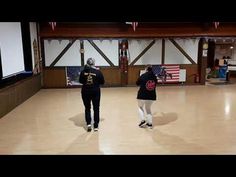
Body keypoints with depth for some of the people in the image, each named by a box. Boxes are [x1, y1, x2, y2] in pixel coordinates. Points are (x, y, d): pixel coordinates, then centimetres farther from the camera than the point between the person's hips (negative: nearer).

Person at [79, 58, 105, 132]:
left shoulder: (83, 72, -5)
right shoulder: (98, 72, -9)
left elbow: (80, 81, 6)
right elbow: (102, 82, -3)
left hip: (85, 91, 1)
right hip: (95, 91, -1)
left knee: (87, 108, 17)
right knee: (96, 108, 12)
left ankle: (88, 123, 3)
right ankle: (96, 126, 16)